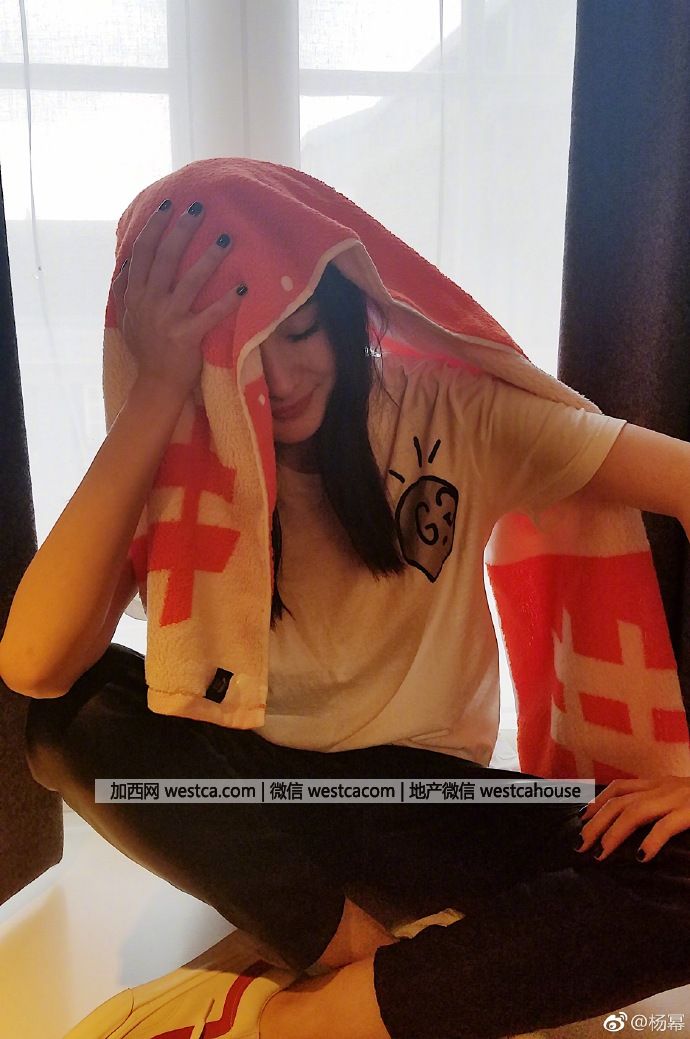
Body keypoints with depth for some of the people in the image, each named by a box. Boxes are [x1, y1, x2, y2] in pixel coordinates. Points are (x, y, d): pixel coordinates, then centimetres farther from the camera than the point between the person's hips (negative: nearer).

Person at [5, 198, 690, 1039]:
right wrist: (159, 389, -28)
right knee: (71, 709, -25)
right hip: (254, 793, 1)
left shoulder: (449, 412, -12)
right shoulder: (178, 467, -10)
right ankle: (360, 955, -16)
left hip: (425, 788, 0)